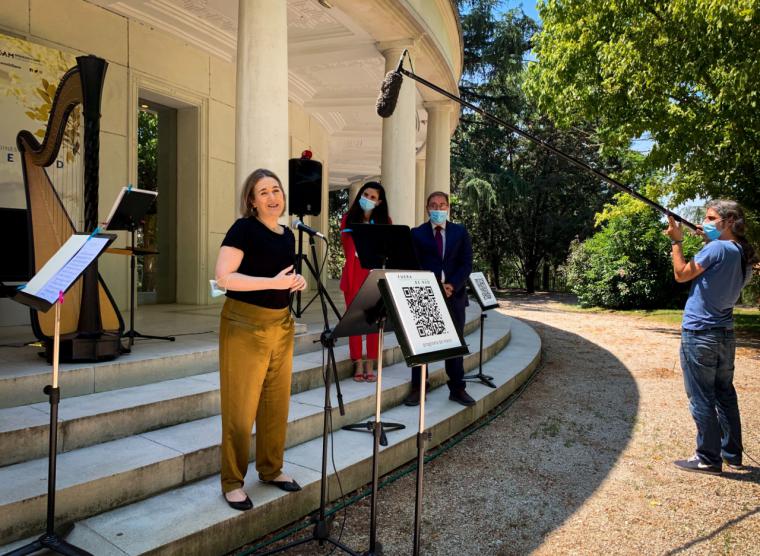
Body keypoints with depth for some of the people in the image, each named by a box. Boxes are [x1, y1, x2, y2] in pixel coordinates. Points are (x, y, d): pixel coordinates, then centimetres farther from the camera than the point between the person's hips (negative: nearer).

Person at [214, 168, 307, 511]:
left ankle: (271, 469, 30)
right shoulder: (244, 228, -8)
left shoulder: (287, 235, 12)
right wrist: (273, 282, -22)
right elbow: (223, 277, -17)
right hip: (244, 325, -7)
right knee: (241, 407, 1)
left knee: (277, 403, 13)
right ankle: (232, 481, 16)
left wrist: (297, 282, 1)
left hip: (281, 324, 7)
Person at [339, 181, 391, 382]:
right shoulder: (348, 219, 7)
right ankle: (358, 364, 6)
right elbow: (348, 249, 7)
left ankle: (370, 365, 7)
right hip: (354, 274, 0)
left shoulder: (384, 221, 7)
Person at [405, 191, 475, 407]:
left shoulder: (460, 232, 9)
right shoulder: (417, 233, 4)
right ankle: (417, 389, 9)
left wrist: (452, 286, -12)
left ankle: (457, 389, 18)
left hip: (454, 294, 2)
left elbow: (466, 264, 3)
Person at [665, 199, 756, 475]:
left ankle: (708, 458, 8)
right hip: (725, 334, 9)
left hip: (699, 335, -8)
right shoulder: (744, 256, 8)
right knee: (725, 394, 17)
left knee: (701, 398, 0)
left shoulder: (717, 249, -16)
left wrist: (676, 241, -3)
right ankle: (732, 454, 27)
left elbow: (681, 274, -10)